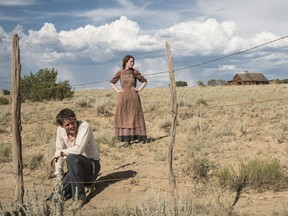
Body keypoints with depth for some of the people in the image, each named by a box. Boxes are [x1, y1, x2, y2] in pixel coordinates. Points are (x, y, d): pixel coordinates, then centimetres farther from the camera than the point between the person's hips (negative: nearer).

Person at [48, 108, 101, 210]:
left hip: (91, 165, -6)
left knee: (72, 158, -37)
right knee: (54, 198, -6)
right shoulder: (60, 130, -5)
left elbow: (78, 149, -34)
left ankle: (79, 196, -22)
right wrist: (59, 178, -5)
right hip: (76, 167, 6)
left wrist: (58, 153, -20)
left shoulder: (84, 126, -22)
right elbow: (59, 153, -1)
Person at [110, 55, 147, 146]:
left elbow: (144, 81, 9)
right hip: (123, 98, 1)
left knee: (135, 117, 1)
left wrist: (139, 89, -2)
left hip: (133, 97, -1)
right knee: (124, 117, 0)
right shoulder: (120, 73, 4)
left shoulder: (135, 72, 2)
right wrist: (117, 90, 3)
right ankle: (127, 139, 4)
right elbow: (112, 82, 15)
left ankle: (141, 137, 8)